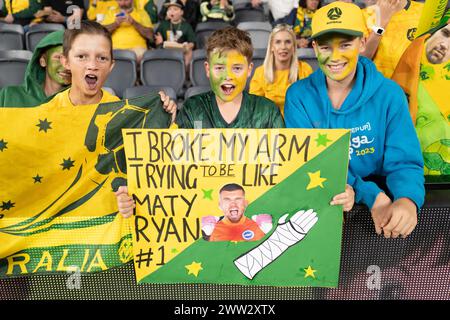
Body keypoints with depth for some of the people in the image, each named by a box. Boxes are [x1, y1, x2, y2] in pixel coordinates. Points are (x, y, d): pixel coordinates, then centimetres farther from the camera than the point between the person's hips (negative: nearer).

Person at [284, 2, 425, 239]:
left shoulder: (389, 94, -5)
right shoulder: (298, 95, -5)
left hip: (379, 199, 1)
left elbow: (404, 163, -8)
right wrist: (369, 194, -24)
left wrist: (407, 200, -32)